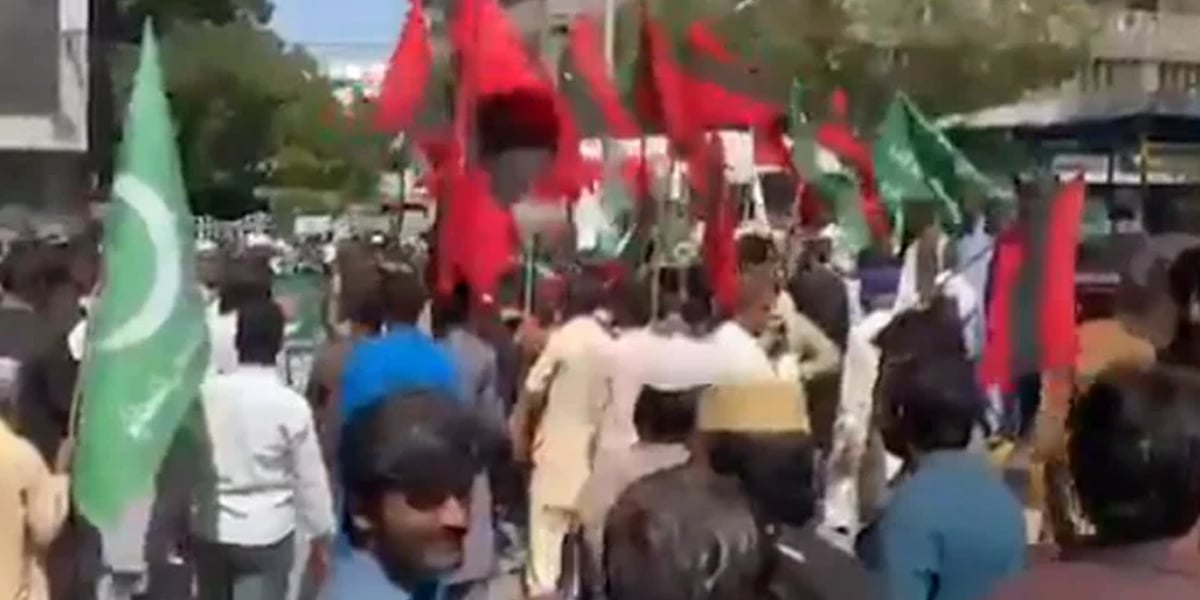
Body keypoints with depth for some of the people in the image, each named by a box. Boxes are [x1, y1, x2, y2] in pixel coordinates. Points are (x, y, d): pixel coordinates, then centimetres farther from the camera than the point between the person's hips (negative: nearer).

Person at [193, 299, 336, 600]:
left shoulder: (206, 393, -6)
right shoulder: (292, 405, -14)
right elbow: (310, 477, -6)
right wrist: (321, 535, 6)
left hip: (211, 529, 4)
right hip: (267, 533, -3)